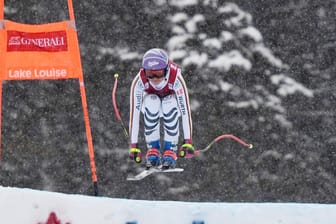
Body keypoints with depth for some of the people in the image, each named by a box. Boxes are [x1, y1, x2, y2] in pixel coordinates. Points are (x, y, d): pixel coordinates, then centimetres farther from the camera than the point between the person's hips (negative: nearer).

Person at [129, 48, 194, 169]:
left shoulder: (176, 78, -38)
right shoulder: (139, 80, -35)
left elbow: (185, 109, -38)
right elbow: (134, 111, -35)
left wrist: (188, 141, -42)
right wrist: (133, 145, -37)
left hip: (170, 97, 0)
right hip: (151, 97, 0)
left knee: (170, 107, -36)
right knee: (151, 108, -35)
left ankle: (170, 150, -21)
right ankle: (153, 150, -20)